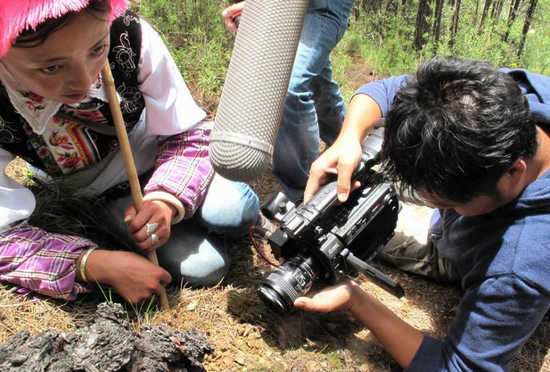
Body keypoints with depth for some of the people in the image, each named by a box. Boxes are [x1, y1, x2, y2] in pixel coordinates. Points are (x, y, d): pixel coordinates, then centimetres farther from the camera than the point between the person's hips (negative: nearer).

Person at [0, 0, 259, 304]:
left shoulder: (131, 37, -29)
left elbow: (189, 132, -16)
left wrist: (165, 202, -34)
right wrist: (97, 264, -38)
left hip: (158, 167, 2)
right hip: (92, 196, -1)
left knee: (237, 209, -24)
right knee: (203, 267, -18)